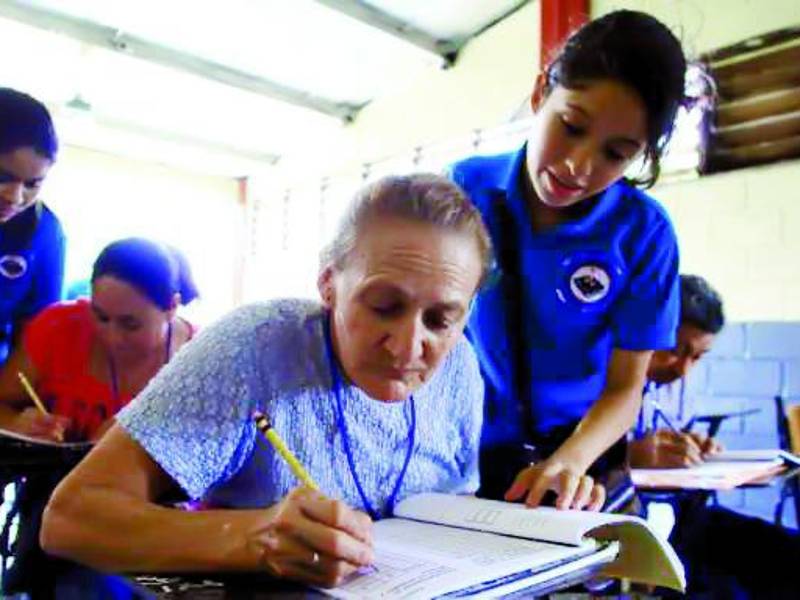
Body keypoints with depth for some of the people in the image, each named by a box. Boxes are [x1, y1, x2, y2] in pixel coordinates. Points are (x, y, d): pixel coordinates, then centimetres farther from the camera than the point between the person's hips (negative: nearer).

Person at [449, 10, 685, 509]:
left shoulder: (644, 233, -10)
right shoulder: (463, 189, -6)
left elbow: (625, 387, -5)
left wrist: (569, 460, -22)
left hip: (577, 458, 1)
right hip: (461, 452, 0)